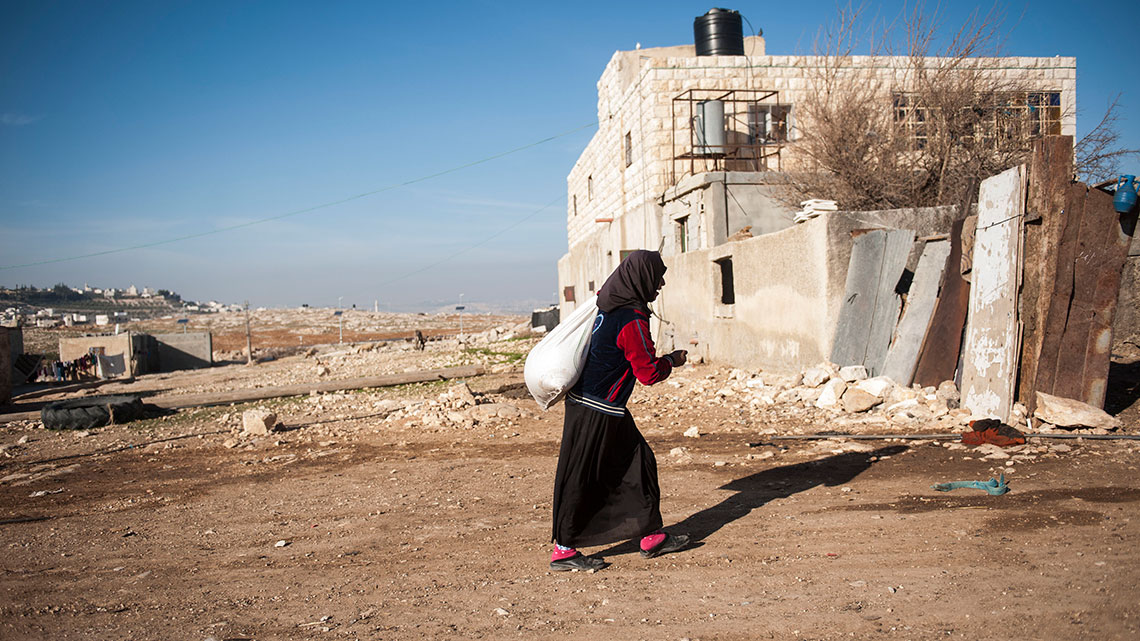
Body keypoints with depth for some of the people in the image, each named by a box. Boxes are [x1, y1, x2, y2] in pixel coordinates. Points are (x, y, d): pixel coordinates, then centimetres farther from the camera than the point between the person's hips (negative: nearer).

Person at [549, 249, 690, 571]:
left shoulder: (608, 307, 5)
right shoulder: (632, 321, -21)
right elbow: (648, 372, -18)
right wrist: (672, 361, 0)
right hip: (598, 412, -10)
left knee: (638, 461, 14)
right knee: (582, 479, 0)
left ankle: (651, 536, 22)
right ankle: (563, 550, 10)